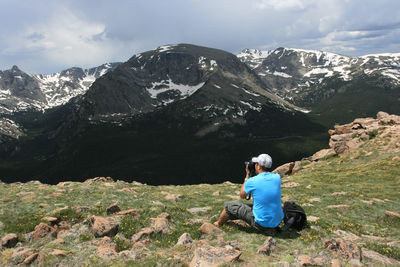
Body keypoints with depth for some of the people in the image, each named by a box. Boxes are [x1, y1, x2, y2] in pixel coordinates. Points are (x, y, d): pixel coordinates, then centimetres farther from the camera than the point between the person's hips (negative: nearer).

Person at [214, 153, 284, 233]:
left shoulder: (252, 181, -17)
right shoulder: (277, 177, -5)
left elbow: (242, 195, 4)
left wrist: (247, 175, 8)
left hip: (261, 223, -6)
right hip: (277, 222, 6)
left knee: (229, 205, 14)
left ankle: (218, 224, 37)